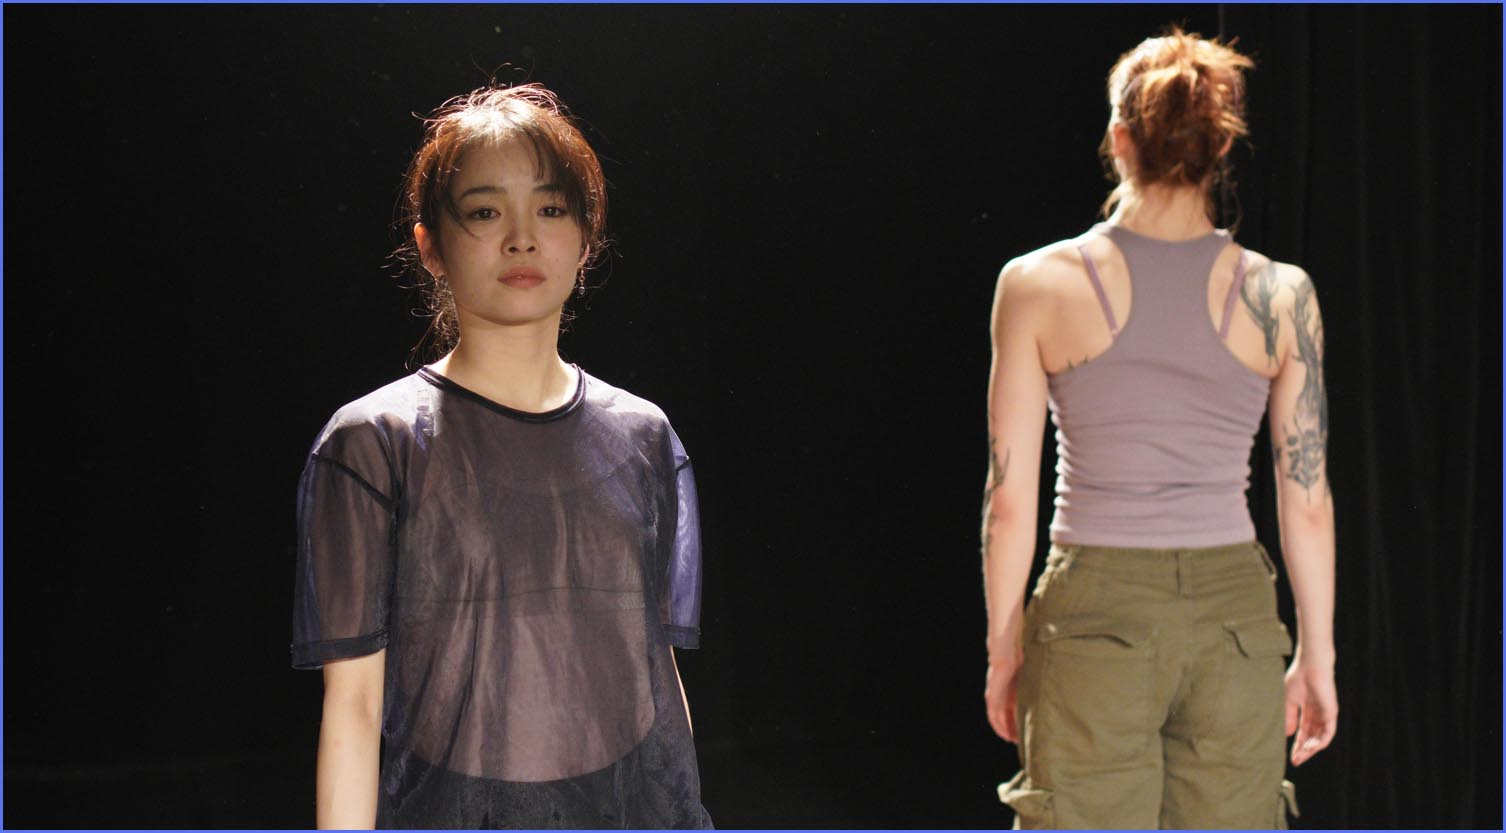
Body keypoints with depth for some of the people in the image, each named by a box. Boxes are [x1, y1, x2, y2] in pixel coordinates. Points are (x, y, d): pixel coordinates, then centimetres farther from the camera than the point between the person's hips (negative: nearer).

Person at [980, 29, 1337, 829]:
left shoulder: (1038, 284, -6)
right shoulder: (1279, 296, -3)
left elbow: (1009, 502, -5)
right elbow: (1307, 501, 1)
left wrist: (1004, 647, 6)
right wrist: (1316, 654, 11)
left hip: (1096, 613, -1)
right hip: (1234, 613, 2)